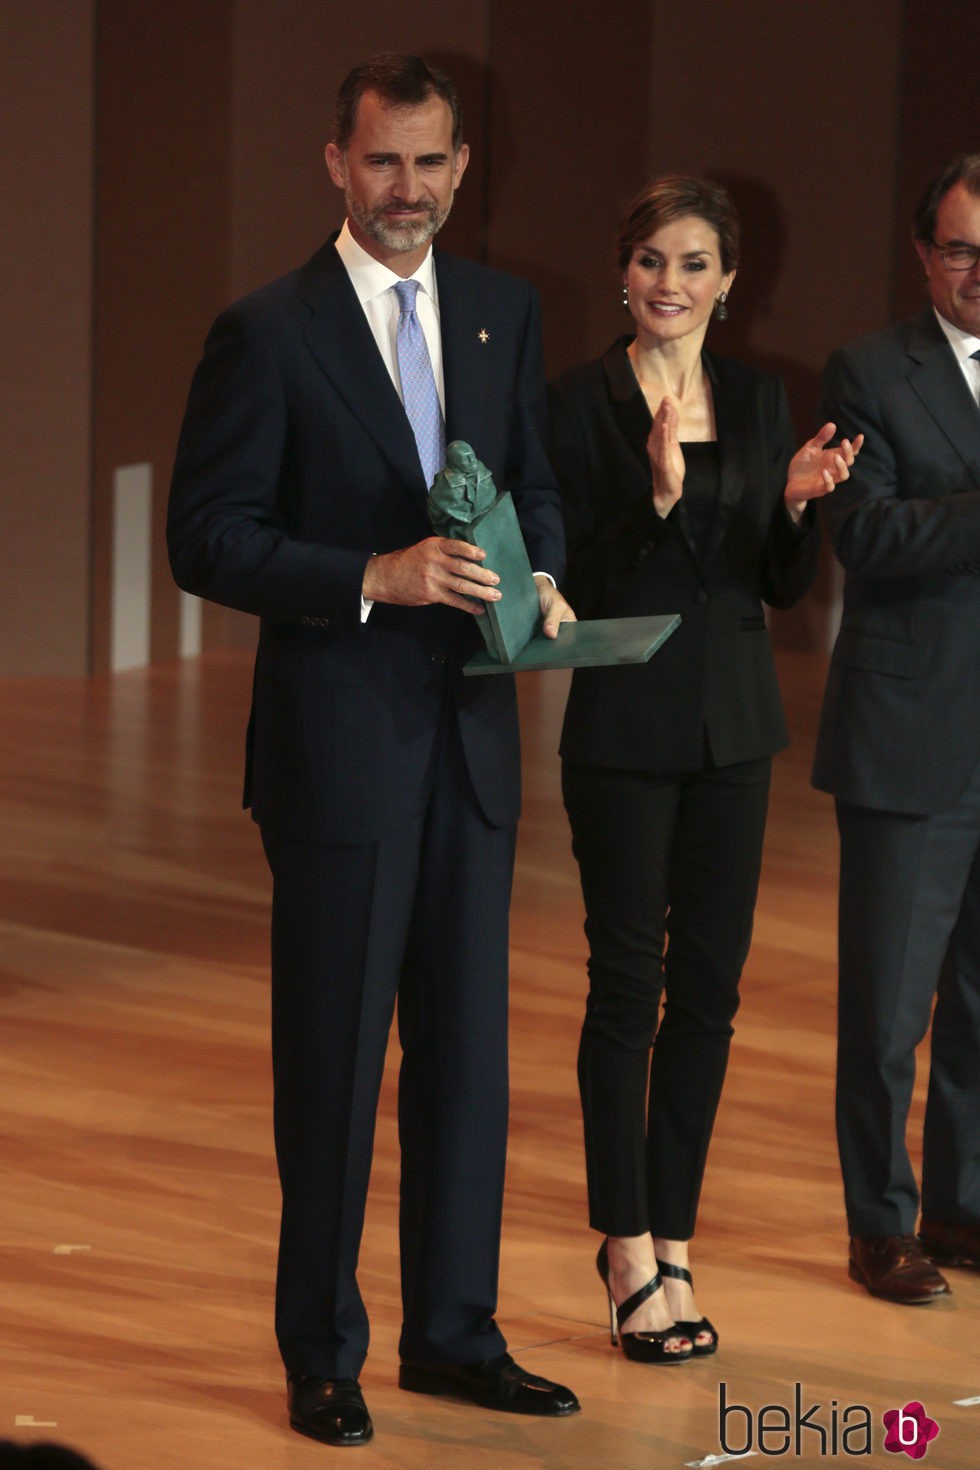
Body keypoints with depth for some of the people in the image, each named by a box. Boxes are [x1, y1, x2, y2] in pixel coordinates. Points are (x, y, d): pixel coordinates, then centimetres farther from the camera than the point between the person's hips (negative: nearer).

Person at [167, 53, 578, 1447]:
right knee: (333, 1054, 2)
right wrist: (376, 577, -21)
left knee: (467, 1045, 11)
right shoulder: (268, 332, -8)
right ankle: (322, 1356, 13)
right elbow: (207, 538, -10)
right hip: (339, 743, -5)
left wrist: (540, 576, -2)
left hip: (470, 734, 5)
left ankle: (454, 1333, 22)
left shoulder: (503, 311, 9)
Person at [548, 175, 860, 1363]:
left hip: (732, 725, 5)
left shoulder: (759, 403, 8)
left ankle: (671, 1236, 16)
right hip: (626, 725, -5)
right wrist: (657, 495, -26)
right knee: (628, 983, -1)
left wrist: (797, 505, -10)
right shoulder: (584, 403, -7)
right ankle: (630, 1251, 7)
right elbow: (580, 583, -12)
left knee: (709, 984, 7)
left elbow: (783, 588, 9)